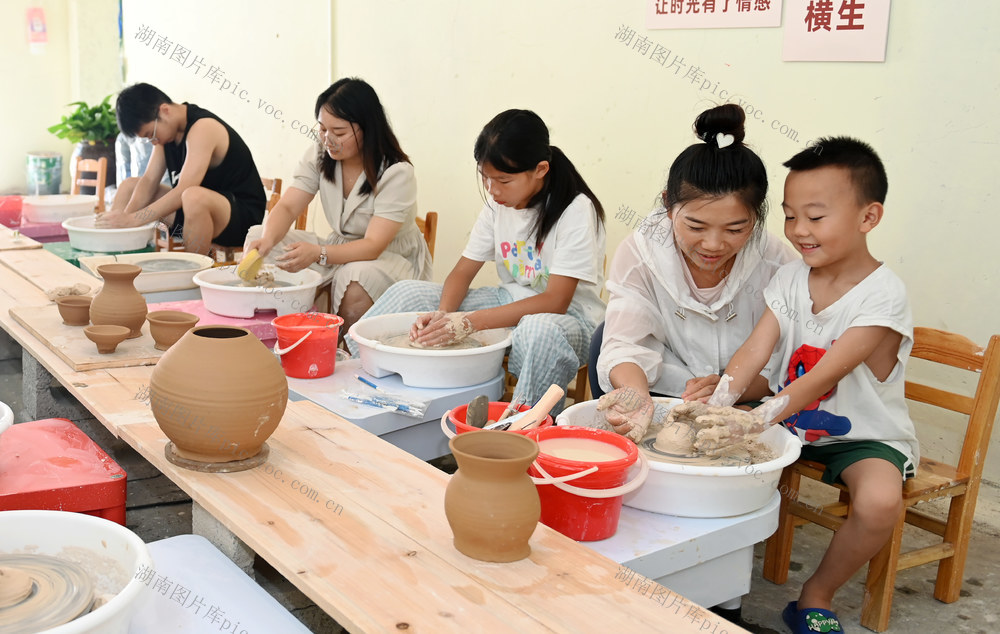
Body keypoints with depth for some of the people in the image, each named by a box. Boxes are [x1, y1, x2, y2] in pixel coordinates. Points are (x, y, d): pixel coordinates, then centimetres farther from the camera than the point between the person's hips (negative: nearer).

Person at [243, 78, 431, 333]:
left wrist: (318, 253, -44)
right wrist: (268, 240, -32)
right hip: (342, 250, 6)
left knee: (357, 275, -41)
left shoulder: (396, 173, -21)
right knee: (257, 235, -10)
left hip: (392, 257, -6)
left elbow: (373, 246, -28)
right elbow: (288, 207, -8)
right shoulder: (318, 156, -2)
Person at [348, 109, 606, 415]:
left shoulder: (575, 209, -19)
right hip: (510, 303, 7)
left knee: (540, 330, -44)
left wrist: (471, 321, -32)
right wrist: (444, 315, -20)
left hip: (569, 315, -6)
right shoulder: (498, 204, 2)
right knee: (406, 292, -5)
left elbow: (555, 301, -25)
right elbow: (462, 271, 3)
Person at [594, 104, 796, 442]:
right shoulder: (640, 250, -16)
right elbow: (626, 345, -24)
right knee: (605, 335, -23)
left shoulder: (776, 262, -17)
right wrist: (635, 395, -47)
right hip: (661, 399, 0)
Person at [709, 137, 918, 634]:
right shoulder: (790, 279, -4)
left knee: (881, 501, -33)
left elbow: (821, 379, -31)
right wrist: (714, 408, -32)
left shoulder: (882, 295, -22)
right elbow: (753, 353, -14)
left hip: (864, 435, -5)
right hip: (792, 422, 5)